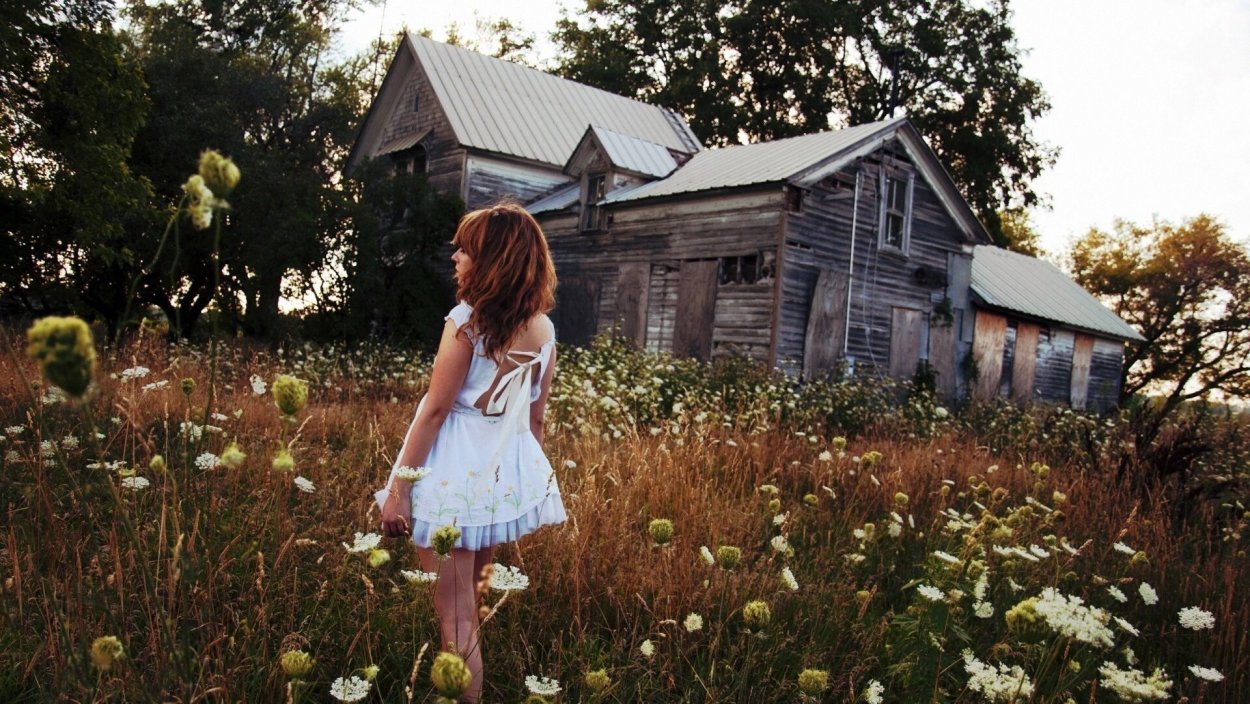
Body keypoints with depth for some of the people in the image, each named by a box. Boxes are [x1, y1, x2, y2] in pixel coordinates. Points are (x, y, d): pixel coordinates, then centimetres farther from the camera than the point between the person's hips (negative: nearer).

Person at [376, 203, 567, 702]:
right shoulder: (544, 329, 3)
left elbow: (435, 410, -15)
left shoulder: (468, 319, -15)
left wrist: (398, 486, -10)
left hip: (455, 472, -7)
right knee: (469, 604, 23)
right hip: (506, 472, 7)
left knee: (456, 617, 3)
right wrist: (529, 473, 20)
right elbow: (536, 416, 9)